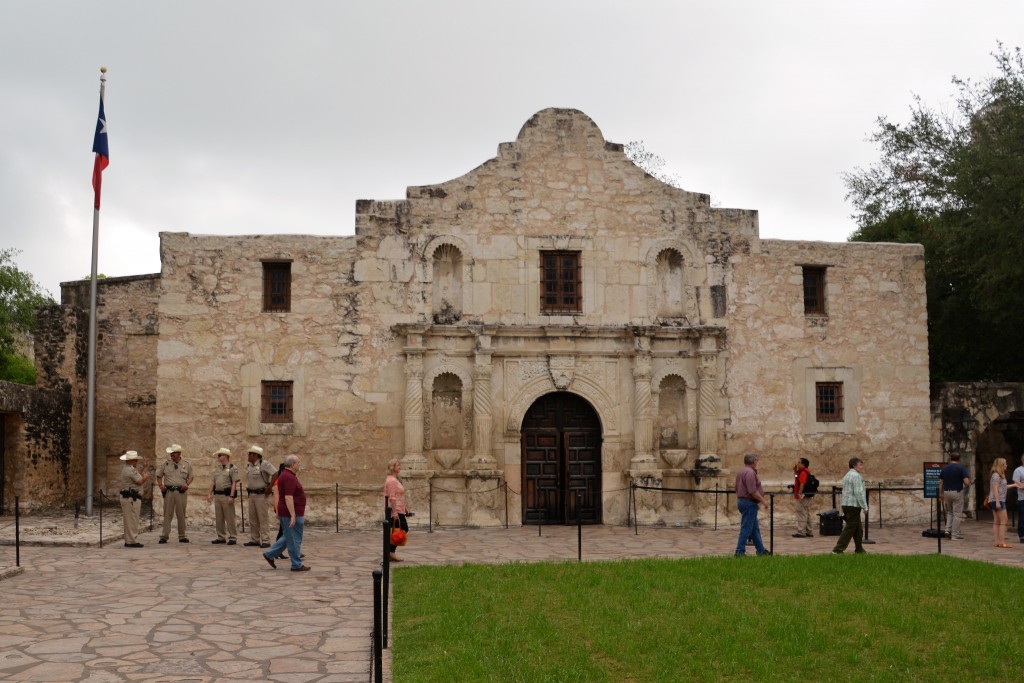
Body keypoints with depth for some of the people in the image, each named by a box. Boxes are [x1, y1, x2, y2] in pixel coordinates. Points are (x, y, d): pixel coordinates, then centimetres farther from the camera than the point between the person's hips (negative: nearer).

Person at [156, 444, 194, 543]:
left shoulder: (186, 464, 6)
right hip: (169, 491, 0)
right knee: (167, 514, 0)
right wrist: (160, 485, -4)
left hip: (181, 492, 0)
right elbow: (159, 475, 12)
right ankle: (164, 536, 4)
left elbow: (191, 476, 12)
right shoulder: (166, 463, 5)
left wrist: (187, 484, -5)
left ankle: (182, 536, 13)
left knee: (181, 515, 6)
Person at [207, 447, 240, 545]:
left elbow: (234, 483, -12)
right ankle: (221, 537, 17)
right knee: (219, 518, 10)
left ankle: (232, 537, -1)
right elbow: (213, 482, 18)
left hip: (227, 495, -7)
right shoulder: (217, 469, 16)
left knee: (229, 517, -6)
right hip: (217, 495, 7)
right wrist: (210, 493, 7)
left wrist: (231, 496, -18)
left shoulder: (232, 468, -6)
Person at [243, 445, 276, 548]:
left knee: (263, 518, -6)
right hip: (252, 495, 8)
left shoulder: (264, 464, -13)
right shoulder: (250, 465, 13)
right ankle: (254, 539, 18)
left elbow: (275, 473, -21)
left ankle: (265, 540, -4)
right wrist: (248, 488, 15)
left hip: (262, 495, -8)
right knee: (253, 518, 11)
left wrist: (269, 487, -19)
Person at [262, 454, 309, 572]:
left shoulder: (285, 475, 13)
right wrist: (293, 515, -27)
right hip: (292, 513, -10)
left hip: (286, 512, 10)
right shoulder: (290, 478, -20)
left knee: (288, 538, 19)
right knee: (294, 540, -1)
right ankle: (296, 565, 6)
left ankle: (270, 554, 19)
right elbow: (288, 497, -26)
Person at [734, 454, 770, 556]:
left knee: (755, 528, 16)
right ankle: (740, 551, -6)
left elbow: (737, 489, 21)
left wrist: (739, 501, 28)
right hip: (749, 503, -11)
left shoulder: (741, 472, 15)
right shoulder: (750, 472, -18)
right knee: (746, 528, -7)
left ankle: (761, 550, 23)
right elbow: (753, 491, -24)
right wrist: (763, 501, -16)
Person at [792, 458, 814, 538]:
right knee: (806, 514, 15)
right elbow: (796, 478, 29)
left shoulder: (803, 472, -18)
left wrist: (799, 494, -26)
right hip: (807, 496, 11)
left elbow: (802, 484, -25)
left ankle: (801, 532, -3)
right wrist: (795, 471, 15)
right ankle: (808, 532, 22)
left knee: (801, 514, -6)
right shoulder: (802, 471, 15)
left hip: (802, 496, -11)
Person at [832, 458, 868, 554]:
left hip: (846, 504, 10)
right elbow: (859, 492, -19)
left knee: (858, 528, 16)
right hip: (854, 505, -10)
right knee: (850, 528, -7)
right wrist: (865, 507, -15)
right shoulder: (856, 476, -12)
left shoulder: (847, 475, 19)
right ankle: (838, 549, -9)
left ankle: (859, 549, 22)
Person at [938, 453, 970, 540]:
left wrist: (940, 494, 13)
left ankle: (948, 530, 7)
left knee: (949, 512, 21)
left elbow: (940, 482, 5)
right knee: (957, 514, 3)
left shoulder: (944, 468, 5)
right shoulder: (960, 468, -9)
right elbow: (967, 482, -16)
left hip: (947, 492, 4)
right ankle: (955, 535, 4)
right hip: (957, 492, -4)